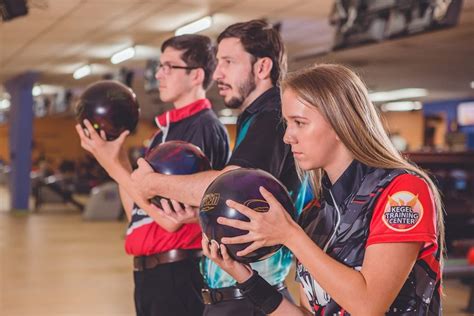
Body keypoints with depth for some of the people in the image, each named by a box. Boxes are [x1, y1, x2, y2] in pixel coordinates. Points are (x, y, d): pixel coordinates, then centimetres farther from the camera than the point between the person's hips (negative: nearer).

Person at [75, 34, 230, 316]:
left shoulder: (205, 128, -13)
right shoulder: (164, 131, 13)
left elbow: (172, 217, -19)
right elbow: (136, 213, 12)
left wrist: (114, 166, -14)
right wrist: (118, 156, 4)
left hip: (179, 273, -8)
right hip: (147, 270, 8)